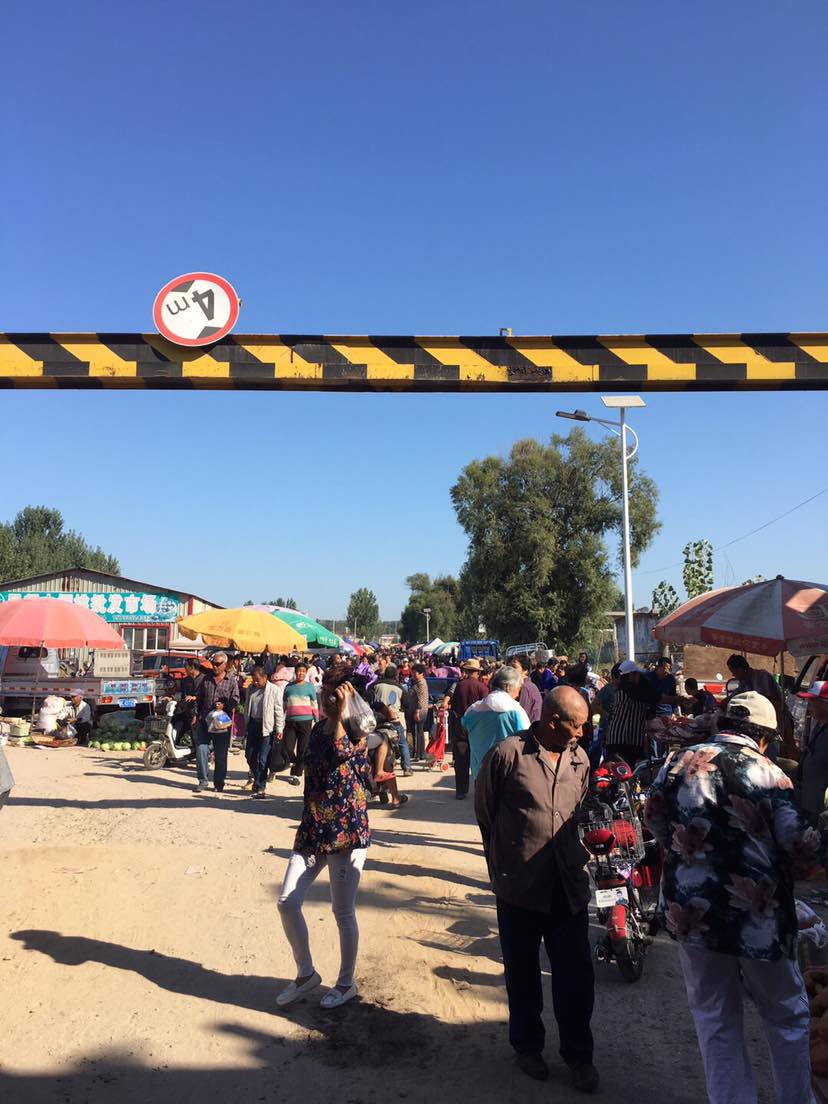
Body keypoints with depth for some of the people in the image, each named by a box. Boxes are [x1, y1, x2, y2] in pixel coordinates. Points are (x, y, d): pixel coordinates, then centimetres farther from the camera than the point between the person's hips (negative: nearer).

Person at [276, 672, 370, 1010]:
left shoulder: (357, 731, -10)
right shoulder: (319, 728, 9)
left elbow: (341, 752, -33)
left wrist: (340, 714, -28)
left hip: (347, 830, -6)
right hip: (312, 829, 6)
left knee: (343, 911, 5)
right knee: (287, 902, 2)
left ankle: (346, 983, 26)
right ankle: (306, 974, 23)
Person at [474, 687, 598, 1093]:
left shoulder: (579, 760, 3)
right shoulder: (507, 754, -14)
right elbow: (484, 809, -1)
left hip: (569, 884, 4)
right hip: (519, 885, -3)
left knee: (576, 974, 10)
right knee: (522, 973, 15)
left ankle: (578, 1053, 30)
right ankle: (527, 1045, 36)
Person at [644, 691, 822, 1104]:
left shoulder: (678, 763, -3)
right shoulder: (767, 773, -15)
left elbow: (654, 820, 9)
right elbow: (800, 846, -13)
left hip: (691, 911, 3)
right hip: (758, 915, -2)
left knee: (715, 1018, 19)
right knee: (787, 1016, 21)